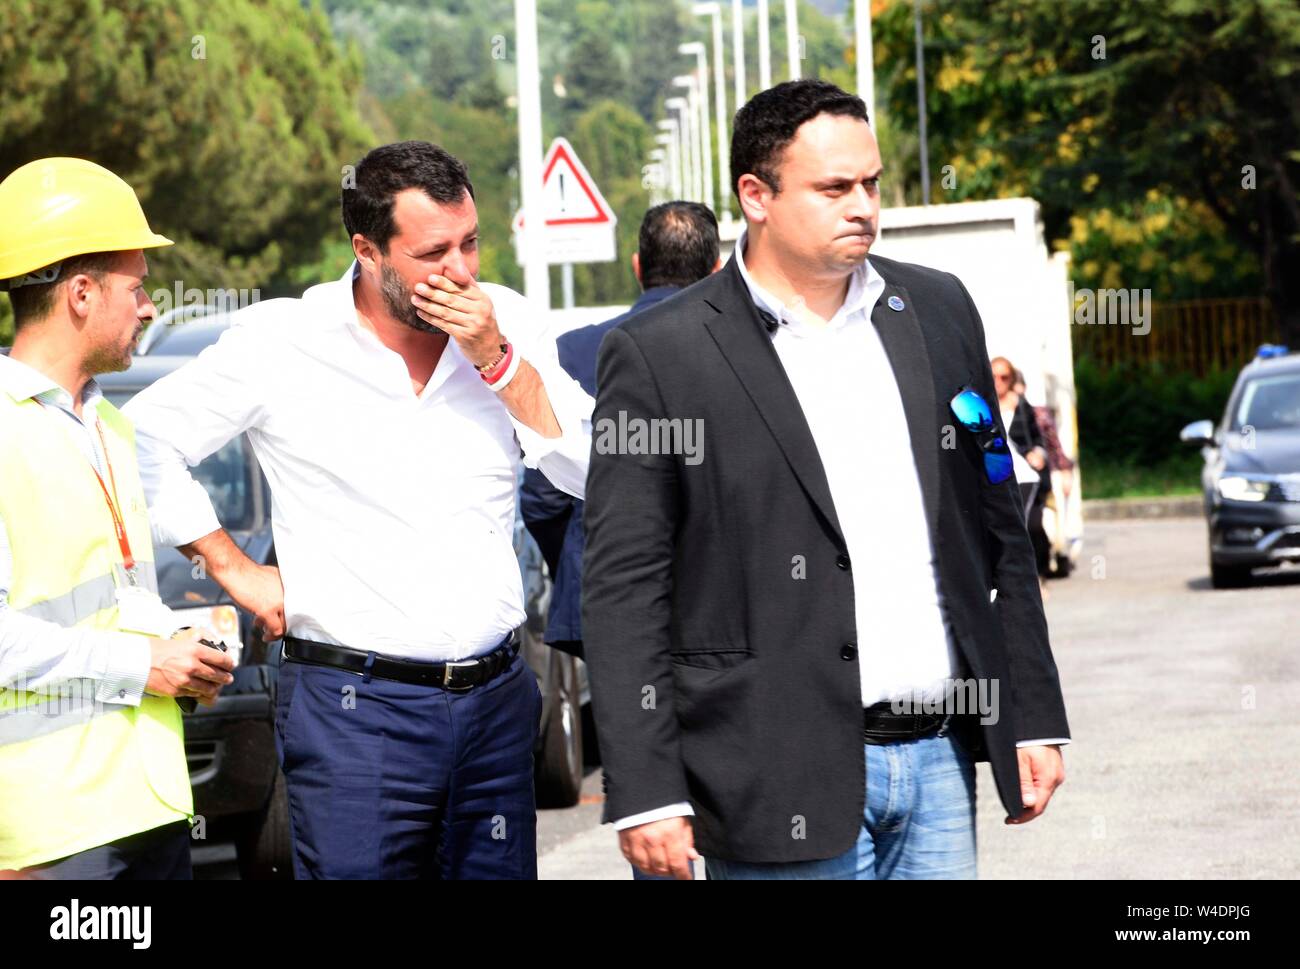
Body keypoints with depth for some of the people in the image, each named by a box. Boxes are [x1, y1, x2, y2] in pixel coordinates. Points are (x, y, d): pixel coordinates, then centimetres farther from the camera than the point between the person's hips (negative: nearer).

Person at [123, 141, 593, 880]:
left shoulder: (506, 325, 5)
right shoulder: (284, 341, -4)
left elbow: (596, 472, 0)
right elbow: (145, 442, 0)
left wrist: (497, 358, -10)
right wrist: (237, 571, -1)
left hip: (498, 700, 4)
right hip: (356, 709, -4)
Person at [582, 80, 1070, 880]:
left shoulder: (936, 311, 10)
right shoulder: (659, 356, -5)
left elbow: (999, 529, 15)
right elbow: (623, 589, -6)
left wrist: (1035, 720, 12)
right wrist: (647, 794, -11)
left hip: (941, 756, 5)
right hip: (786, 780, -5)